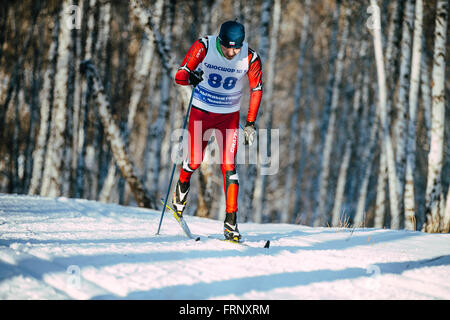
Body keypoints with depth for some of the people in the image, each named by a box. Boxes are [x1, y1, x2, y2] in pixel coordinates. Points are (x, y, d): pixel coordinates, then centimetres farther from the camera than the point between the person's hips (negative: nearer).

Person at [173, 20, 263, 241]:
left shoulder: (250, 59, -16)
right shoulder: (204, 47, -20)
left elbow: (256, 90, -1)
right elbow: (180, 75, -20)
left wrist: (250, 123, -5)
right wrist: (190, 77, -44)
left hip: (229, 116, 0)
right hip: (201, 112, 0)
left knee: (229, 167, -9)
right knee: (194, 161, 6)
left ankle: (231, 220, -5)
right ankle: (181, 189, 40)